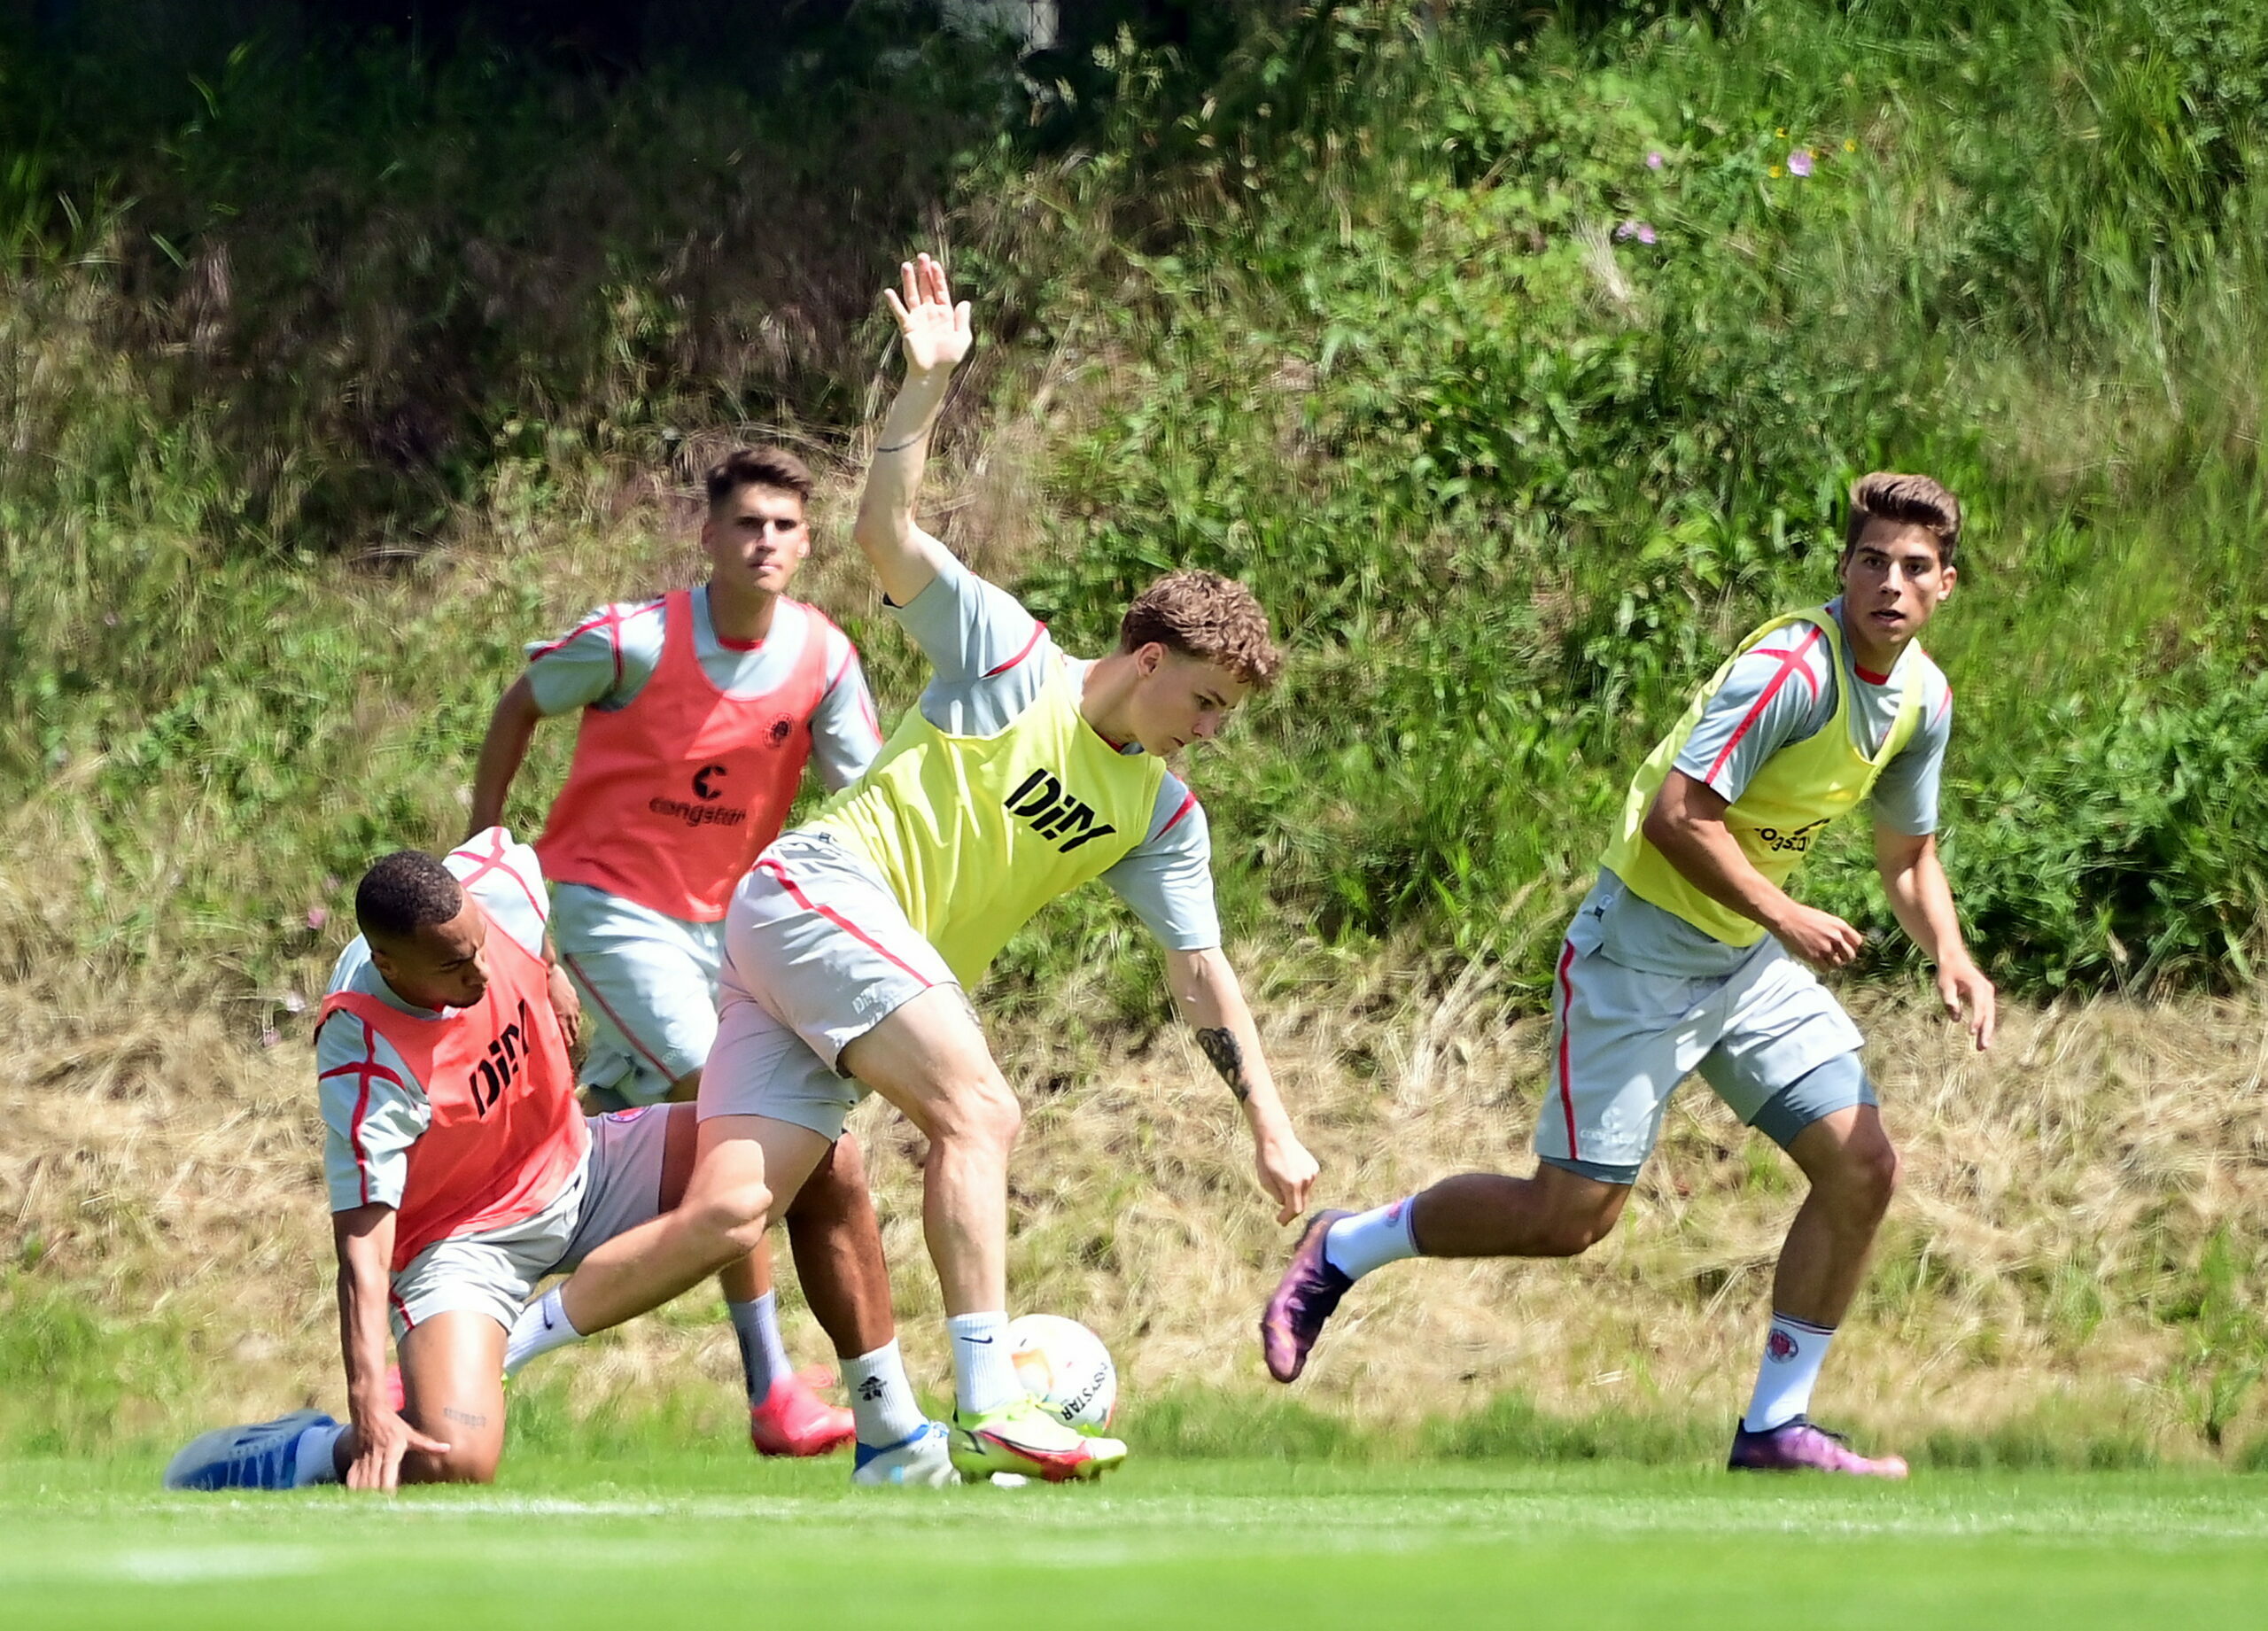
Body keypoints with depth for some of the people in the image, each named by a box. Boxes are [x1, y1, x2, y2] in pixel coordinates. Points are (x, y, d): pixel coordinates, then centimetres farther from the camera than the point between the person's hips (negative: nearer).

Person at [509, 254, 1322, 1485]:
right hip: (817, 888, -7)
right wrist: (927, 384, -19)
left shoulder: (1161, 818, 13)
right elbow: (885, 530, -9)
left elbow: (1201, 978, 13)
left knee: (732, 1208, -11)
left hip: (892, 968, 7)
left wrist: (1271, 1128, 6)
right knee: (978, 1112, -24)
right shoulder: (1006, 657, -2)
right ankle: (987, 1411, -31)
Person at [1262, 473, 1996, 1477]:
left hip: (1752, 964, 8)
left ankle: (1774, 1428, 6)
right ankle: (1340, 1252, 16)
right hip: (1642, 952, -8)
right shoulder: (1791, 669, -24)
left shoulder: (1924, 697, 4)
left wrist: (1951, 958, 0)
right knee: (1570, 1216, -8)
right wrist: (1784, 917, -24)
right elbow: (1678, 817, -27)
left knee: (1863, 1167, -5)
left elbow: (1909, 858, 17)